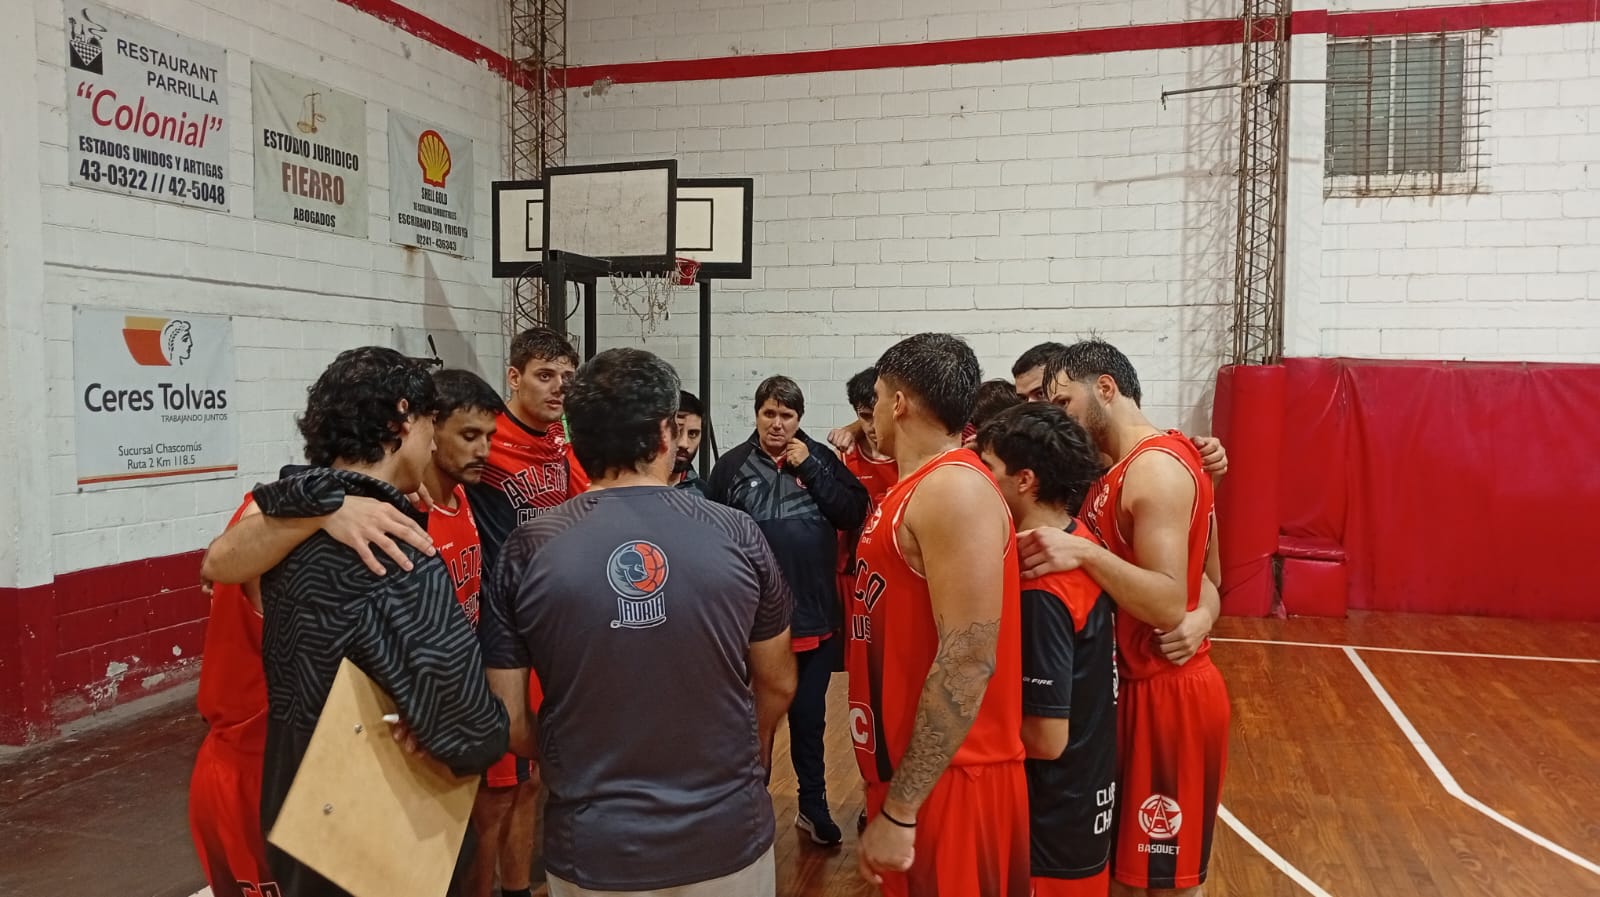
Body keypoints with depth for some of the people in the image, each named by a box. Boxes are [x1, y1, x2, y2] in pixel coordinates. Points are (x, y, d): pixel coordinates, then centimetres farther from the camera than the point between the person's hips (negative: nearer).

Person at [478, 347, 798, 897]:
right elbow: (778, 685, 2)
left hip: (592, 852, 0)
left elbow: (509, 723, -6)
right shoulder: (735, 534, -10)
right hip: (728, 838, 1)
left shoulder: (527, 551, -11)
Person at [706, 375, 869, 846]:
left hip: (815, 617, 1)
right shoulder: (732, 466, -4)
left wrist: (811, 469, -14)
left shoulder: (821, 458, 0)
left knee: (809, 718, 15)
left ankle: (813, 805, 31)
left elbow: (854, 515, -9)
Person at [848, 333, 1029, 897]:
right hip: (910, 772, 9)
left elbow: (968, 661, -25)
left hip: (948, 784, -9)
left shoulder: (954, 490, -19)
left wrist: (900, 809, -23)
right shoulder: (916, 489, 11)